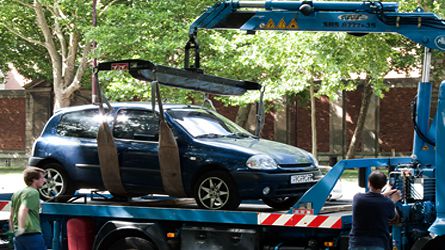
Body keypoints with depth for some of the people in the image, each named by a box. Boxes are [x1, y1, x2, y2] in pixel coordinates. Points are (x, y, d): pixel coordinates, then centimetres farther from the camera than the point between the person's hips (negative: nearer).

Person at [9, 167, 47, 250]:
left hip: (17, 235, 8)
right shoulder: (33, 192, -9)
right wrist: (21, 228, -29)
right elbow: (23, 210, -24)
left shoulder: (17, 194, 18)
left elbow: (11, 216, 24)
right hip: (32, 234, -8)